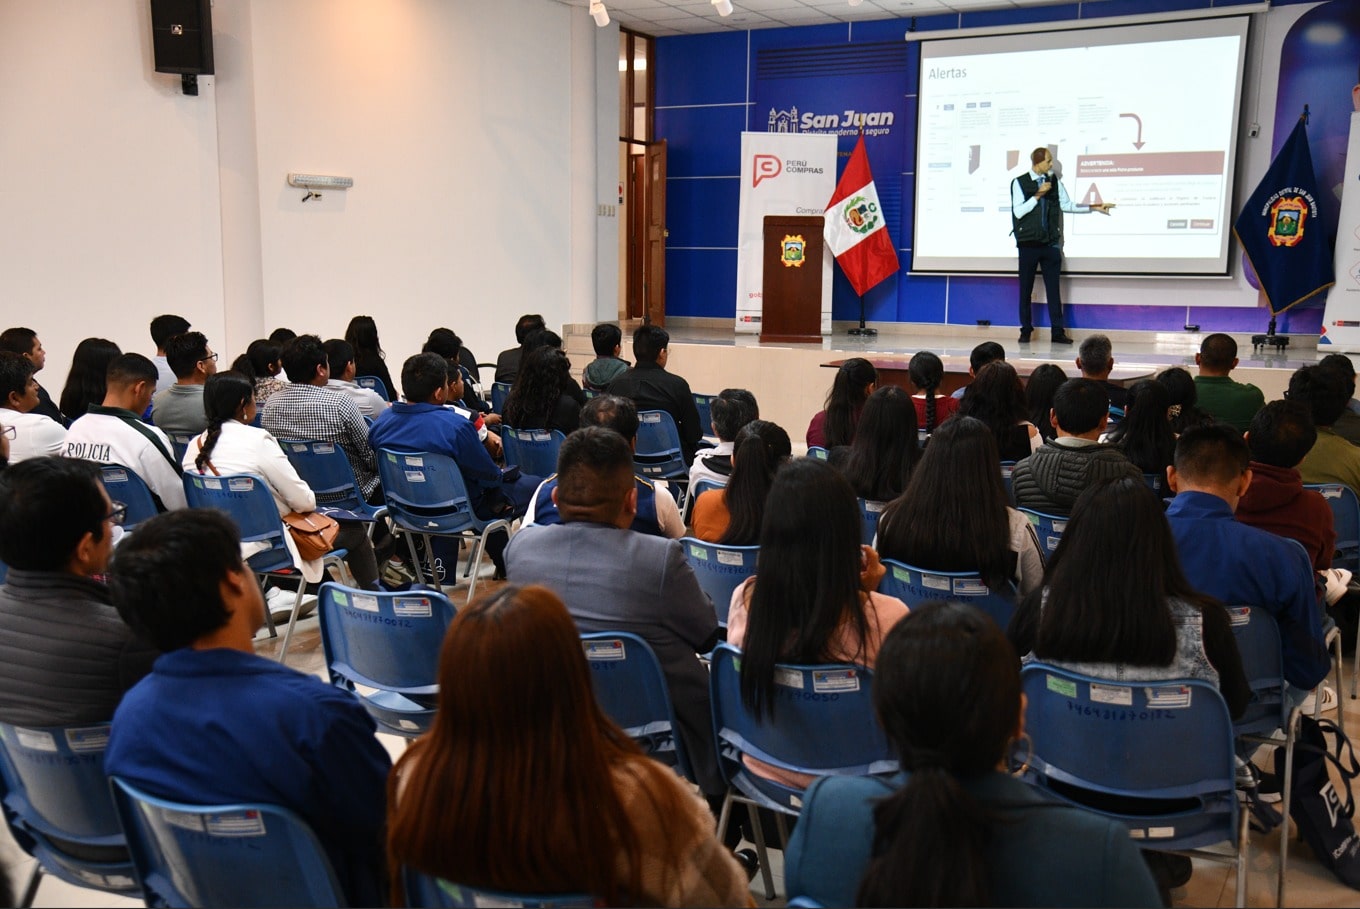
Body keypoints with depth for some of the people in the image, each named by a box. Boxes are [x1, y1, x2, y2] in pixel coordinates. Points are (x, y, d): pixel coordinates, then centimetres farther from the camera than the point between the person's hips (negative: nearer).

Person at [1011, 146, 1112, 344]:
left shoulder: (1054, 182, 10)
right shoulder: (1019, 183, -1)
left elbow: (1067, 206, 15)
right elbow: (1018, 211, -8)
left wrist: (1094, 208, 10)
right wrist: (1038, 195, -13)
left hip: (1051, 244, 3)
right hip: (1028, 244, -3)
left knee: (1053, 288, 0)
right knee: (1026, 289, 2)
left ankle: (1058, 332, 2)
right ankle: (1026, 330, 10)